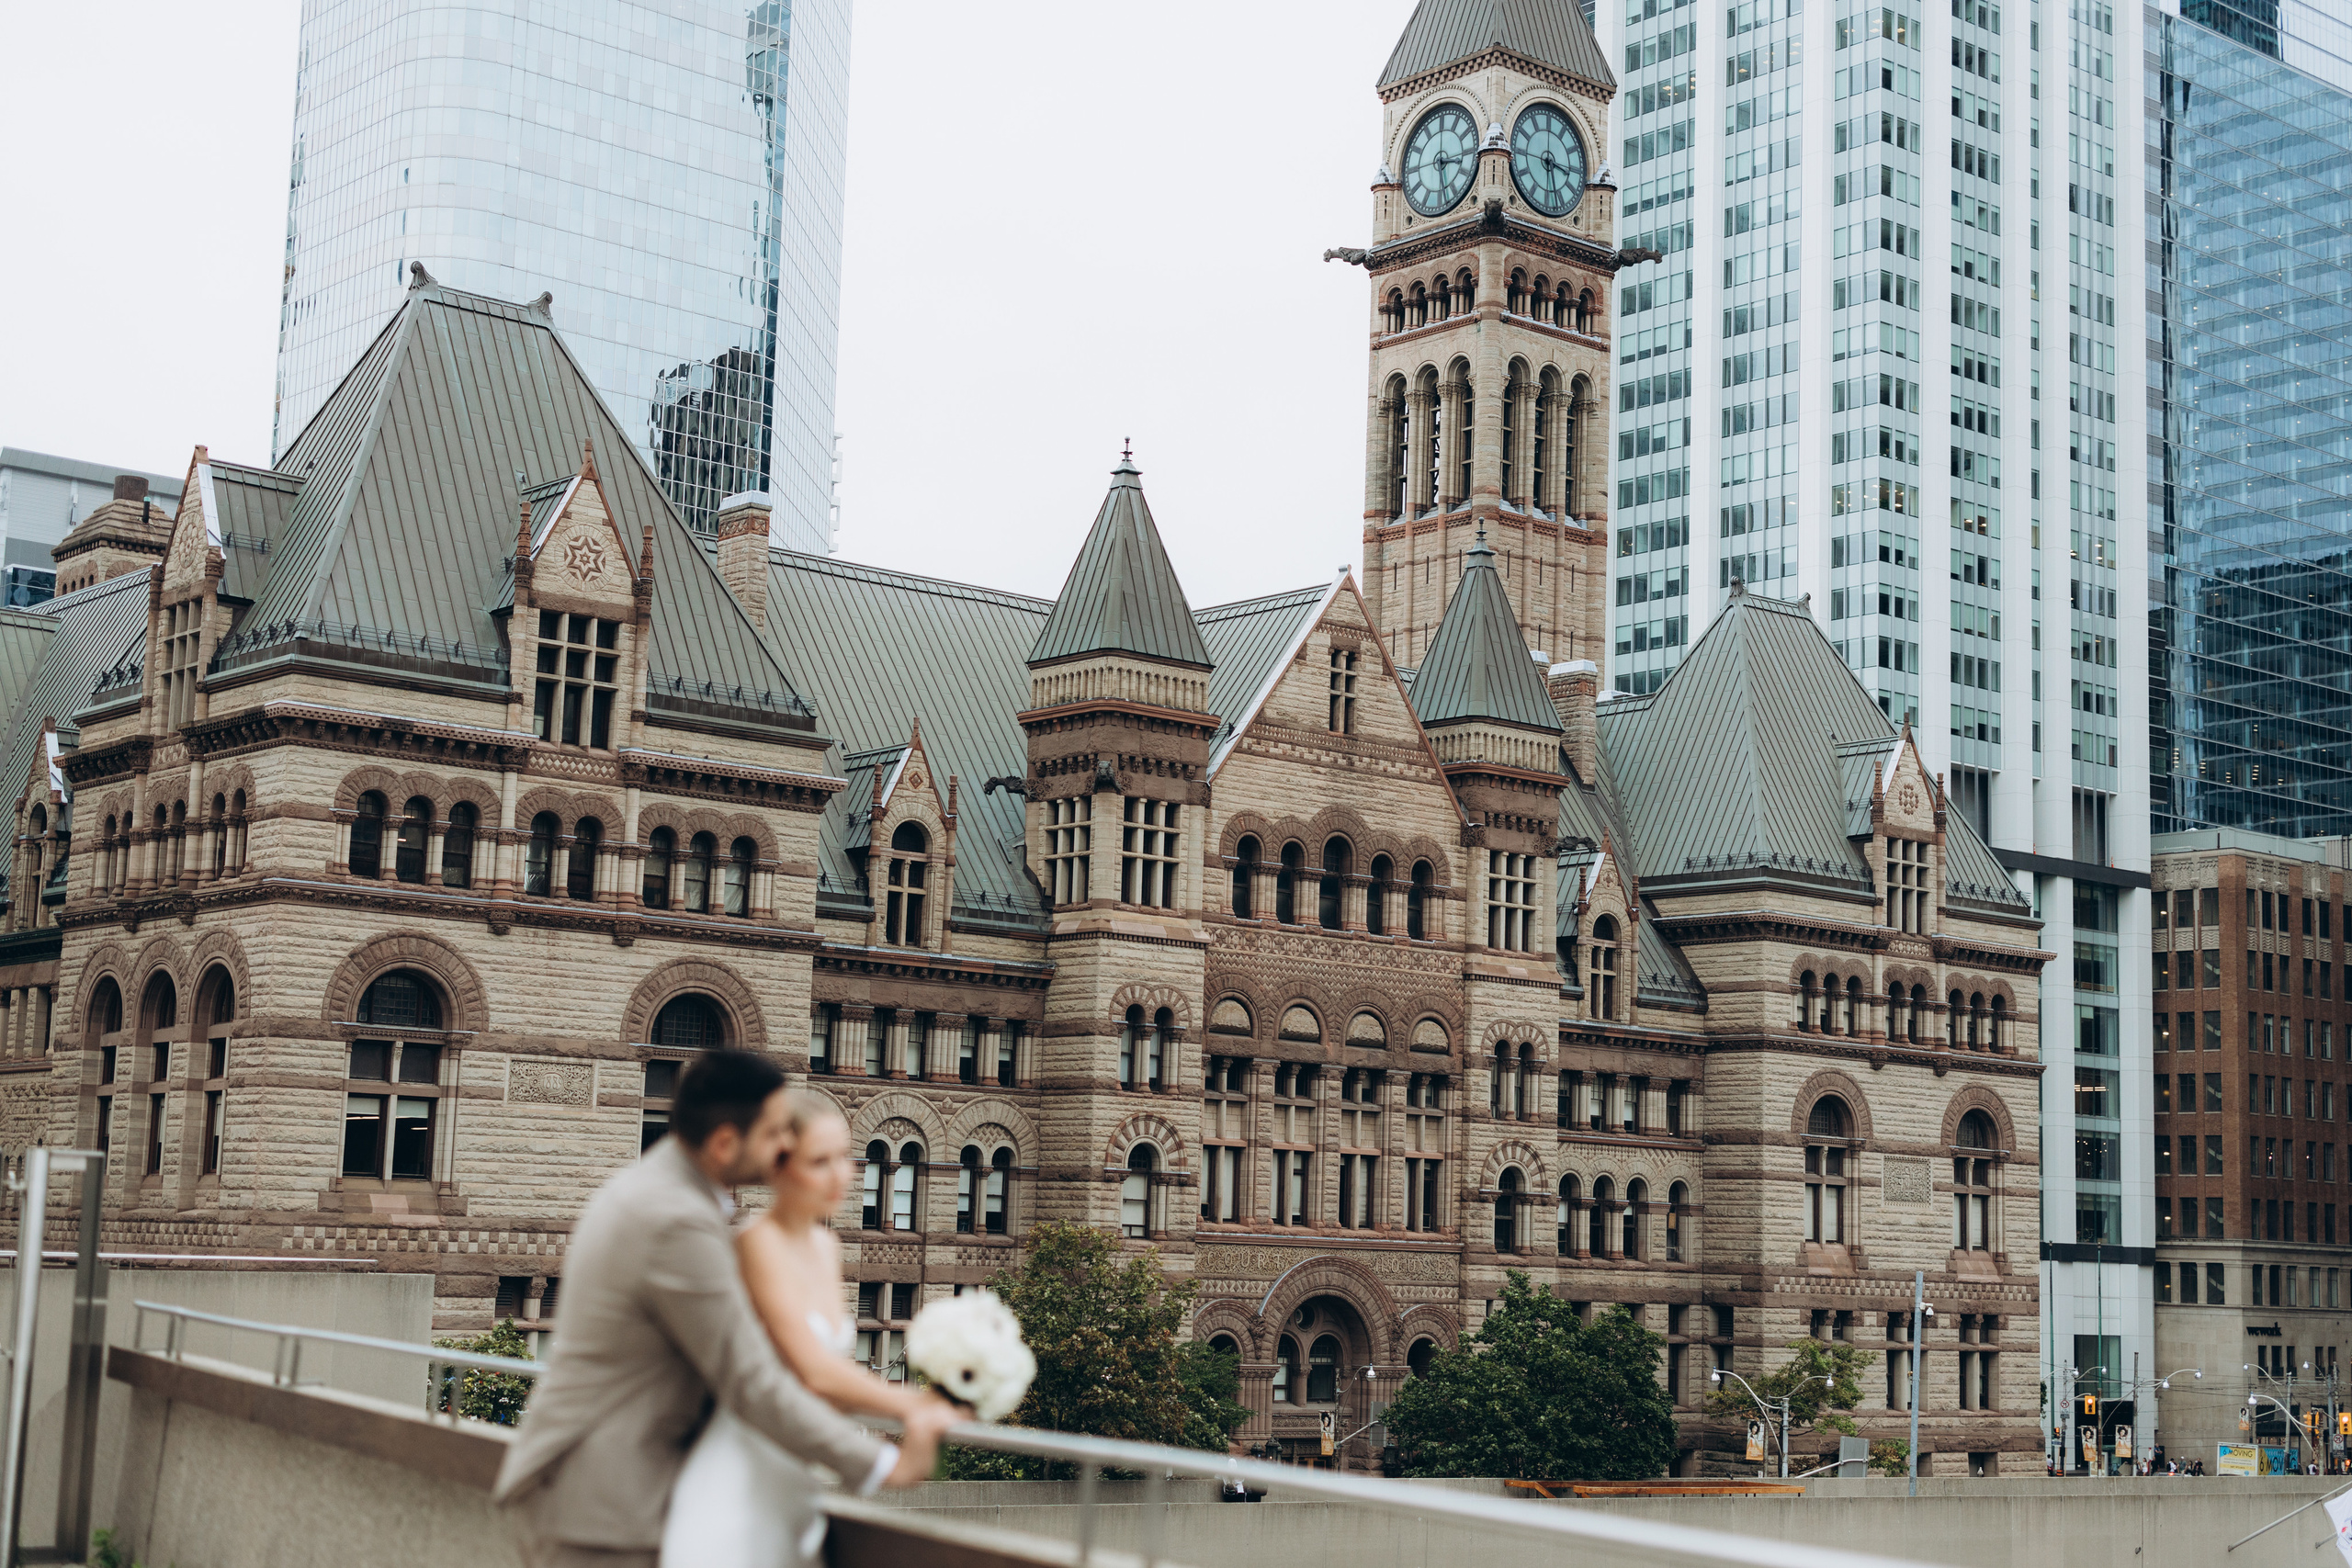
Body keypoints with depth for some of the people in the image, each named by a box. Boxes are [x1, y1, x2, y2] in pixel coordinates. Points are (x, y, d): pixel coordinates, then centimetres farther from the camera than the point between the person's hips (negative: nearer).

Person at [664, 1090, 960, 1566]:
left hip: (788, 1485, 8)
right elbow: (814, 1372, -19)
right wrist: (912, 1406, -11)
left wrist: (920, 1401, -1)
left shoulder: (825, 1246, 12)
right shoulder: (759, 1242, -13)